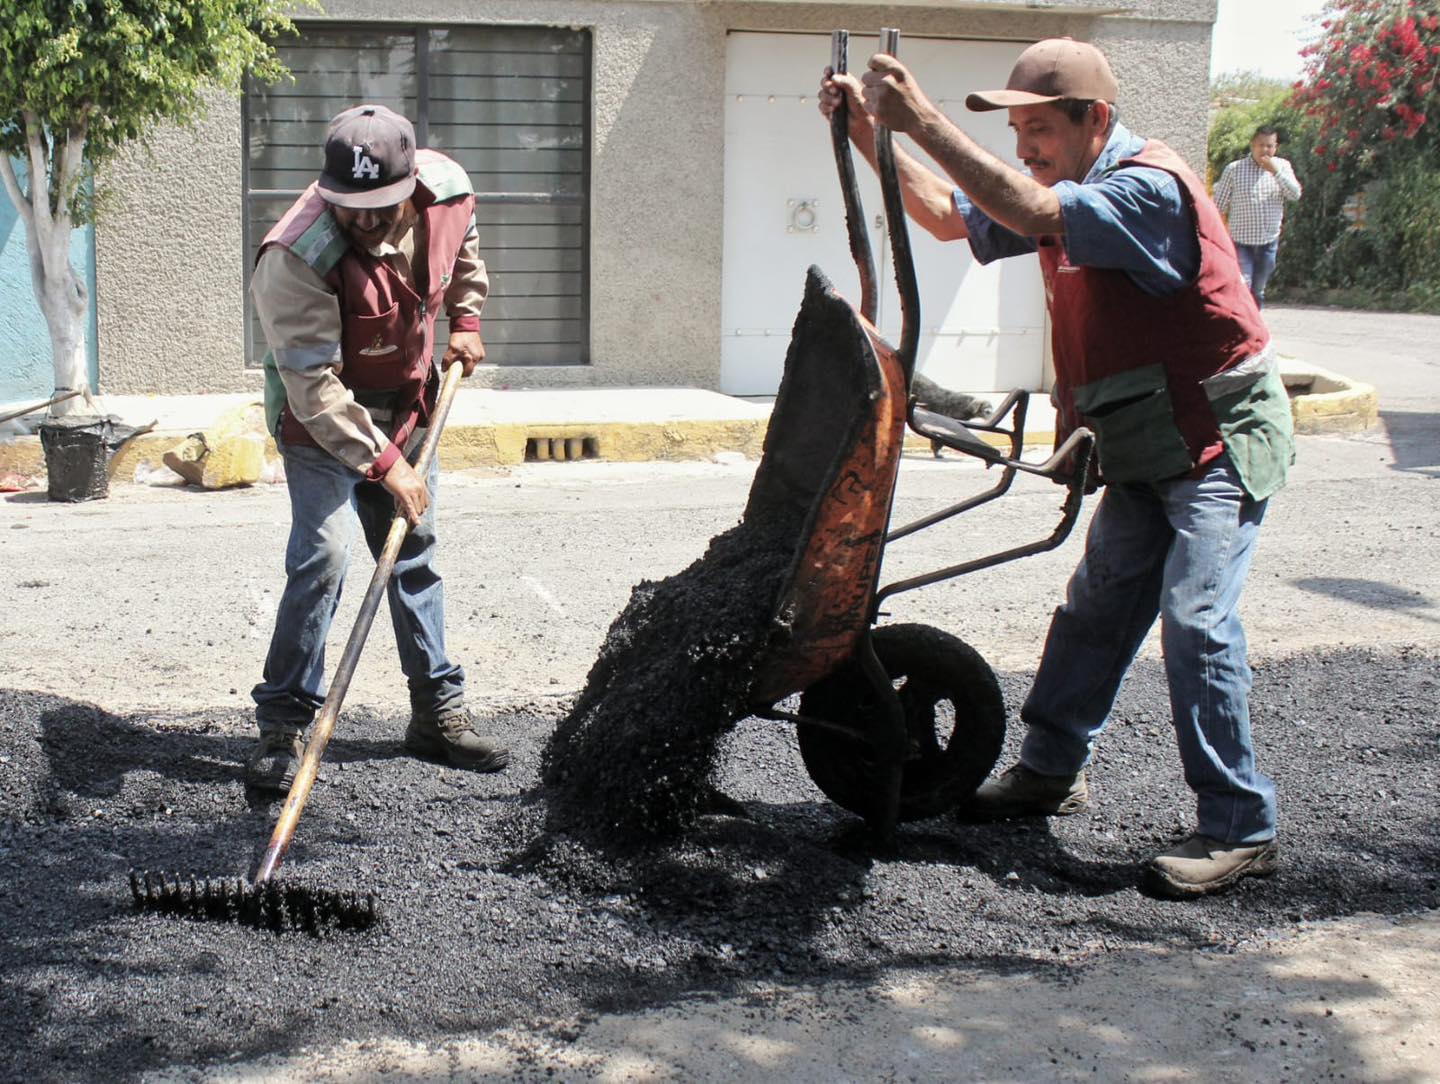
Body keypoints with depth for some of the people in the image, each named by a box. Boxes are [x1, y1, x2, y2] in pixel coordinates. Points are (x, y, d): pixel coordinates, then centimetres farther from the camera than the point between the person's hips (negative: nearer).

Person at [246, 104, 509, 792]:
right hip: (320, 417, -5)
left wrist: (465, 319, 7)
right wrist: (384, 463, -34)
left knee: (416, 556, 12)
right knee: (323, 553, -18)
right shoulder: (297, 257, -34)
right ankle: (283, 724, -8)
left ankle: (438, 712, 23)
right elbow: (315, 383, -32)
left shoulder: (446, 189, -17)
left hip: (407, 406, 6)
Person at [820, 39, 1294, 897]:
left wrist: (925, 123, -34)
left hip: (1223, 438, -9)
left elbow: (1029, 214, -36)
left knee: (1197, 617, -16)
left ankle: (1241, 828, -10)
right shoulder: (1070, 191, 7)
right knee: (1097, 607, 14)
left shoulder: (1151, 187, -22)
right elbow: (948, 216, 9)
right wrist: (873, 135, -4)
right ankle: (1053, 770, 27)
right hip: (1148, 447, 9)